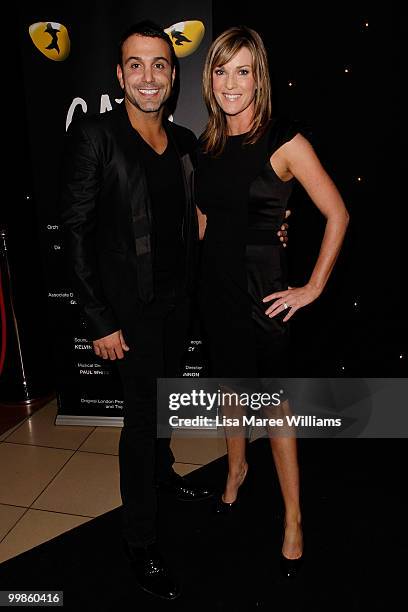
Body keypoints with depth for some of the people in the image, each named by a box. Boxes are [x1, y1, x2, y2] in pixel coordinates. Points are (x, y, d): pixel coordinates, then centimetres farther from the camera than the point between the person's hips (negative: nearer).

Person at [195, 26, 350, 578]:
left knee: (273, 401, 4)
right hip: (215, 284, 6)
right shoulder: (208, 143, 7)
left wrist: (313, 288, -11)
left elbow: (337, 214, -10)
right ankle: (237, 468, 45)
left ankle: (294, 520, 23)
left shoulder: (283, 140, -11)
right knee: (229, 383, 19)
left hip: (260, 288, -5)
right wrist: (209, 261, 11)